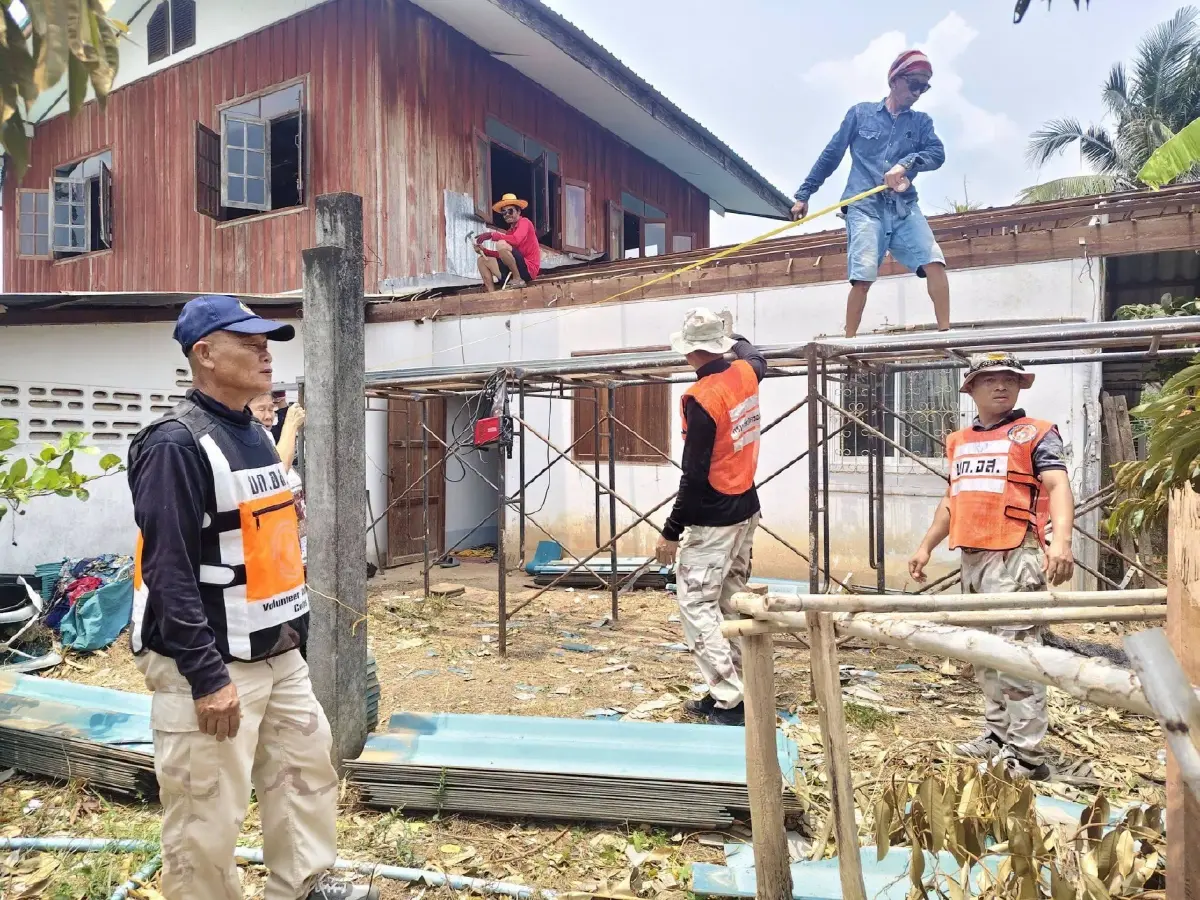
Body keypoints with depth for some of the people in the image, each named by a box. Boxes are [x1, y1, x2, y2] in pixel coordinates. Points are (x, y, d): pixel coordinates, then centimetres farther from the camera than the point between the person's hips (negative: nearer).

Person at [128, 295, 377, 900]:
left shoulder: (256, 435, 11)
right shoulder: (176, 444, -17)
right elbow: (168, 571, -22)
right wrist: (207, 677, -23)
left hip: (278, 655, 9)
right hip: (208, 663, -9)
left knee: (307, 767, 18)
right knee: (207, 817, 1)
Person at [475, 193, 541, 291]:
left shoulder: (524, 222, -4)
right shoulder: (510, 231, 18)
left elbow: (516, 240, -25)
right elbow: (502, 254, 16)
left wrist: (492, 234, -22)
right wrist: (484, 251, 3)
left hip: (528, 269, -9)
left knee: (501, 244, -26)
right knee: (483, 260, 12)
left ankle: (518, 279, -15)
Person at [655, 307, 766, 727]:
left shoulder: (700, 398, -21)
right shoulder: (745, 374, 2)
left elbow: (694, 475, -20)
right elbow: (755, 357, 30)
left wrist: (672, 532, -13)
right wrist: (733, 336, 48)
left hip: (713, 521, -9)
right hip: (746, 511, 9)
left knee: (696, 606, -2)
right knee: (730, 604, 15)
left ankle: (731, 701, -2)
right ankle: (727, 692, 23)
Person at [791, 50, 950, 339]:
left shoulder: (921, 122, 17)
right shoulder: (860, 113, 11)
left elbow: (937, 153, 0)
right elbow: (830, 156, 14)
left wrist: (906, 163, -20)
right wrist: (804, 194, 13)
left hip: (904, 207, 3)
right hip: (865, 207, -3)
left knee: (934, 261, -15)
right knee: (863, 276, -18)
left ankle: (945, 333, -11)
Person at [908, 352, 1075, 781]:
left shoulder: (1036, 433, -1)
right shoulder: (959, 441, 18)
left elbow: (1058, 487, -14)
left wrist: (1061, 540, -30)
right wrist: (926, 546, 22)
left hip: (1015, 556, -7)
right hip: (971, 556, 7)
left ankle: (1025, 753, 0)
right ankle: (998, 733, 27)